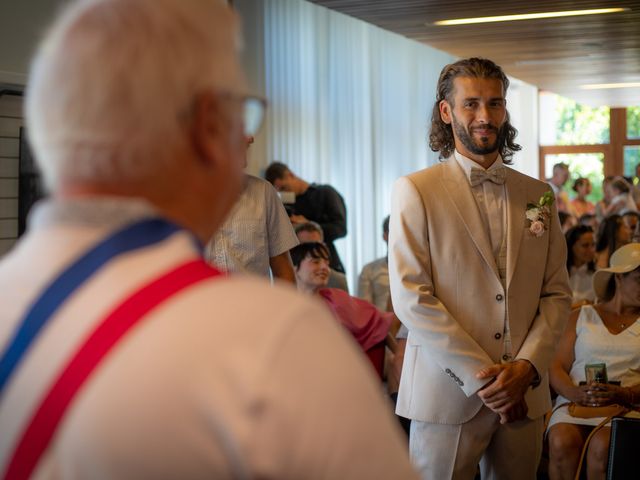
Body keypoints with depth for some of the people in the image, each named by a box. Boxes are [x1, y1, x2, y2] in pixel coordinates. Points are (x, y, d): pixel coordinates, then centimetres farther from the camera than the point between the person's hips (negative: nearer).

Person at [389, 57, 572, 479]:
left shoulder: (539, 195, 10)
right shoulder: (415, 191, -3)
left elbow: (557, 294, 9)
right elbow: (411, 298, -11)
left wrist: (526, 367, -7)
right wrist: (481, 377, -14)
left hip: (524, 396, 4)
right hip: (448, 395, -3)